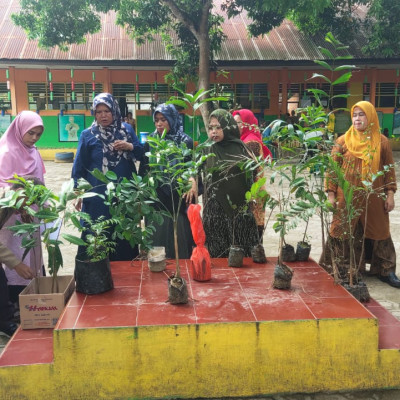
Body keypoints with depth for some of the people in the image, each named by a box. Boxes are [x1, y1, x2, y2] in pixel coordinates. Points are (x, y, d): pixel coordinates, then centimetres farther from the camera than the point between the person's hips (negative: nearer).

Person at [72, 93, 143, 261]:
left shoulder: (127, 129, 7)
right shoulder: (88, 134, 0)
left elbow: (141, 154, 11)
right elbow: (79, 166, 1)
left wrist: (130, 146, -10)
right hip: (98, 195, -2)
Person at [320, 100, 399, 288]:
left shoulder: (382, 141, 2)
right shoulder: (343, 141, -2)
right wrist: (331, 194, -6)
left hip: (374, 198, 2)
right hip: (347, 197, -1)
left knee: (378, 231, 10)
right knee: (344, 232, 5)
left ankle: (385, 270, 22)